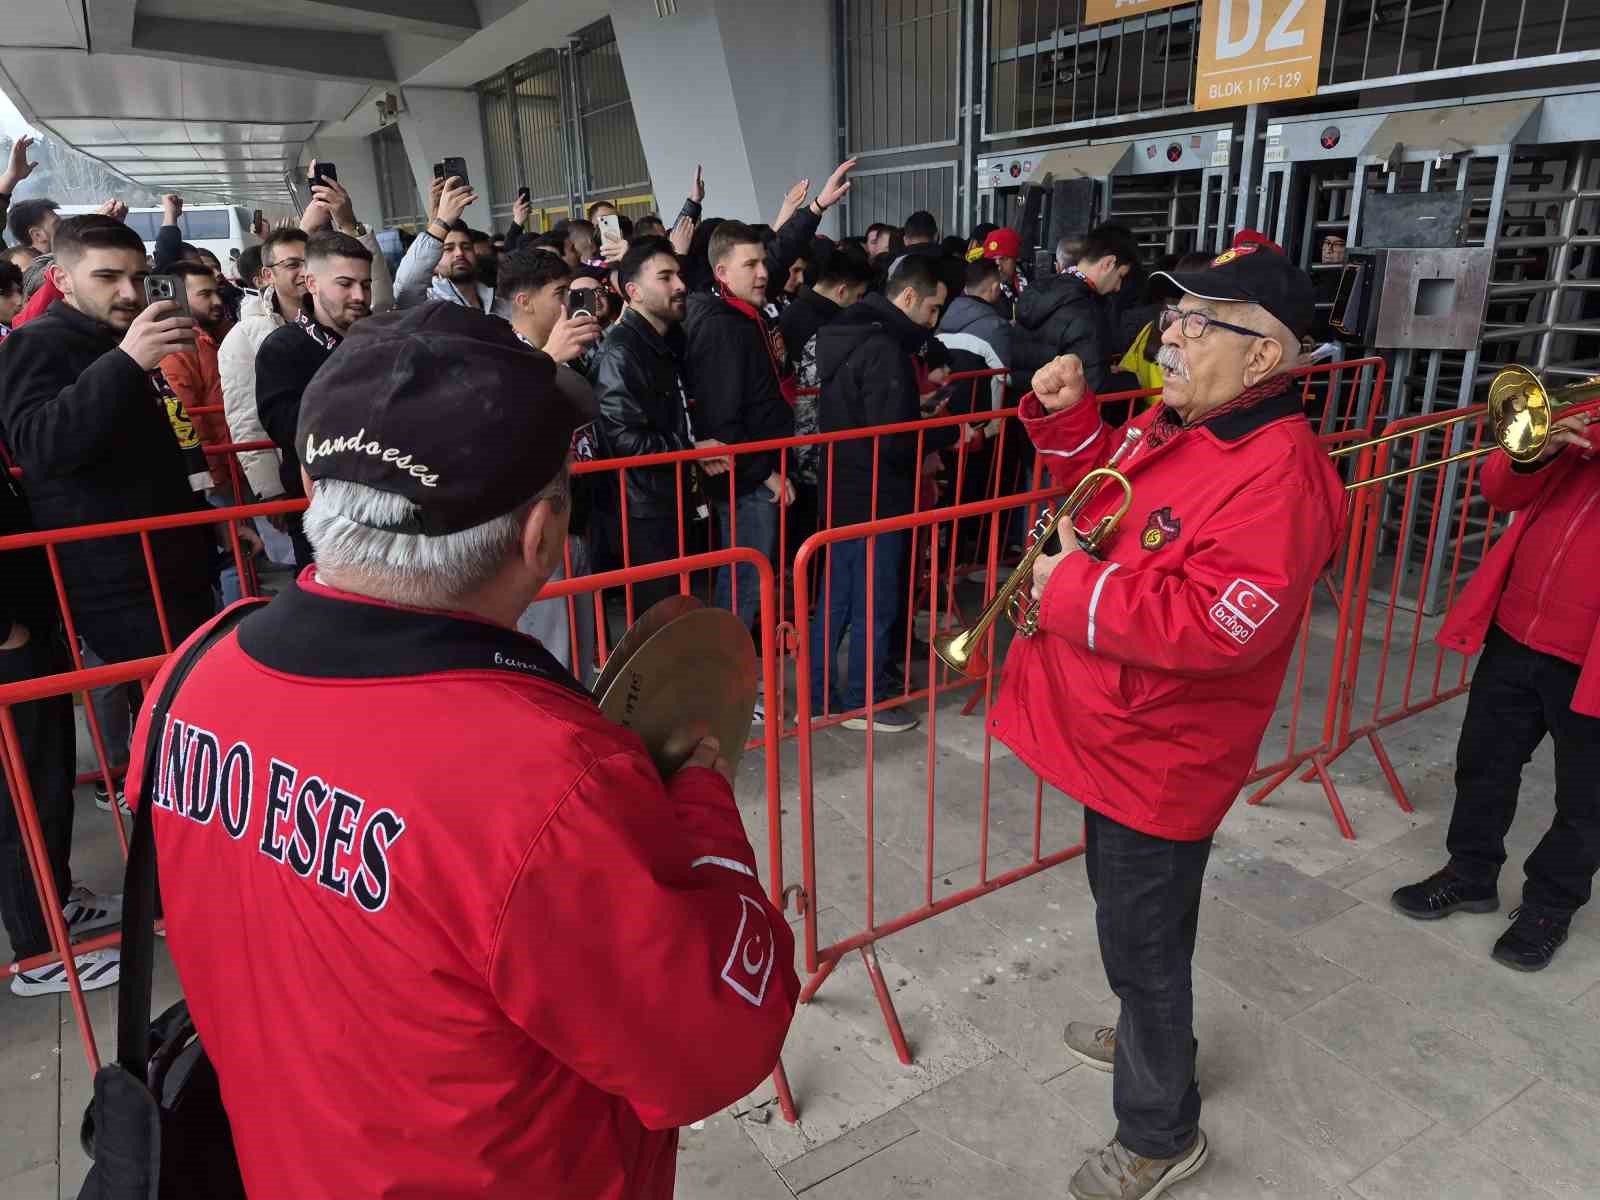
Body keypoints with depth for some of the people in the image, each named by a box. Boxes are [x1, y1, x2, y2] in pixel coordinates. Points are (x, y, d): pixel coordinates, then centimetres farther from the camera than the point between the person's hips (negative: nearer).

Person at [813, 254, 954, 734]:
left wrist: (919, 410, 12)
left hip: (843, 493, 9)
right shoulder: (885, 350, -20)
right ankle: (863, 702, 19)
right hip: (875, 499, -9)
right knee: (875, 605, 5)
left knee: (837, 600, 16)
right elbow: (893, 442, -23)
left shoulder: (853, 336, 10)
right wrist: (950, 432, -10)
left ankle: (814, 695, 25)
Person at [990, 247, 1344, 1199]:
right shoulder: (1175, 426, 4)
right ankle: (1155, 1040, 54)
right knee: (1129, 914, 28)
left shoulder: (1275, 477, -26)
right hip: (1120, 734, 10)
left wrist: (1072, 588, -26)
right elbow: (1105, 484, 20)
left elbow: (1216, 627, -34)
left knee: (1142, 939, 8)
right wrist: (1066, 413, 1)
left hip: (1159, 759, -9)